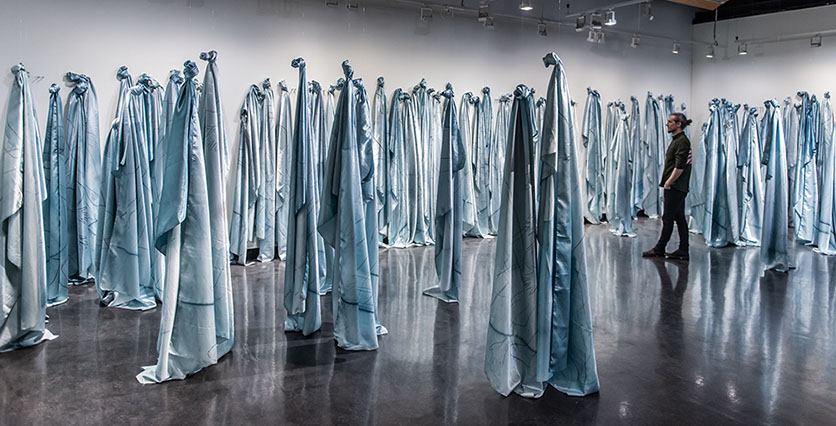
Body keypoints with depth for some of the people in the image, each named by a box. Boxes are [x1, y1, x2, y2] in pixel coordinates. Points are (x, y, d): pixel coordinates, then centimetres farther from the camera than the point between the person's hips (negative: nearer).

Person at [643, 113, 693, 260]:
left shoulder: (682, 141, -14)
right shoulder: (676, 140, 17)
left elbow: (680, 167, -20)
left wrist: (668, 182, -14)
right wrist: (667, 181, 15)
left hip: (676, 187, -10)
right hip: (675, 187, 10)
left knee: (668, 218, -2)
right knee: (679, 218, 10)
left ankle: (659, 249, 5)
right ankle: (683, 251, 13)